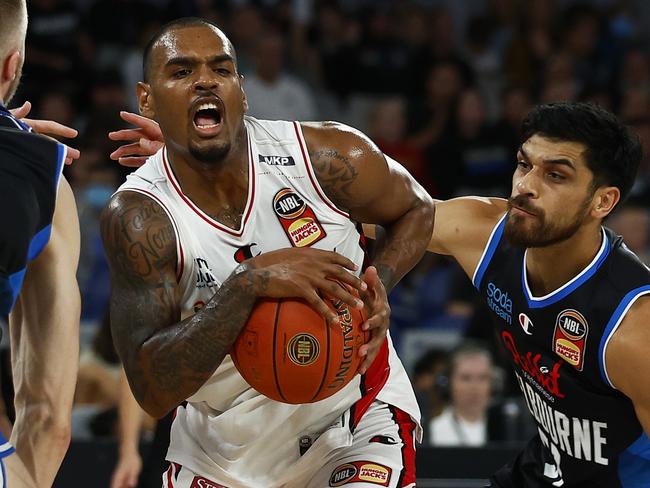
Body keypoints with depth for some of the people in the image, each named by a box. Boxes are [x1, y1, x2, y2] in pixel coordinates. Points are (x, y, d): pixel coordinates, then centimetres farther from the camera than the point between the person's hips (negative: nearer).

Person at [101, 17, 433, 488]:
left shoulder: (330, 158, -17)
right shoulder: (139, 216, -21)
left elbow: (416, 209, 6)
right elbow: (152, 390, -28)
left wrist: (376, 285, -15)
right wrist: (249, 284, -38)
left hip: (356, 415, 0)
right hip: (225, 445, 1)